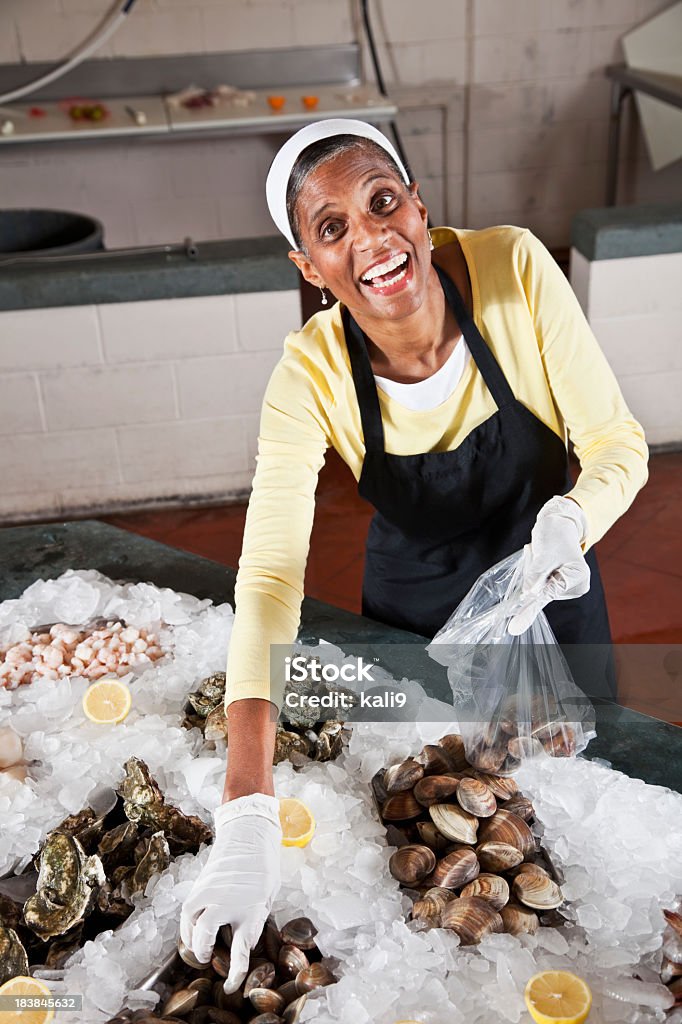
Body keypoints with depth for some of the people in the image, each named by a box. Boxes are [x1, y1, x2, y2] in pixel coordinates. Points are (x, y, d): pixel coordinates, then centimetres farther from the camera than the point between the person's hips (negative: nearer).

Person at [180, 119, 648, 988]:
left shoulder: (515, 267, -27)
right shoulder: (312, 373, -27)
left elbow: (618, 443, -19)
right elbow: (270, 578, -35)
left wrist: (573, 520, -44)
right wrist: (246, 818, -44)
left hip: (550, 589, 1)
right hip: (411, 609, 0)